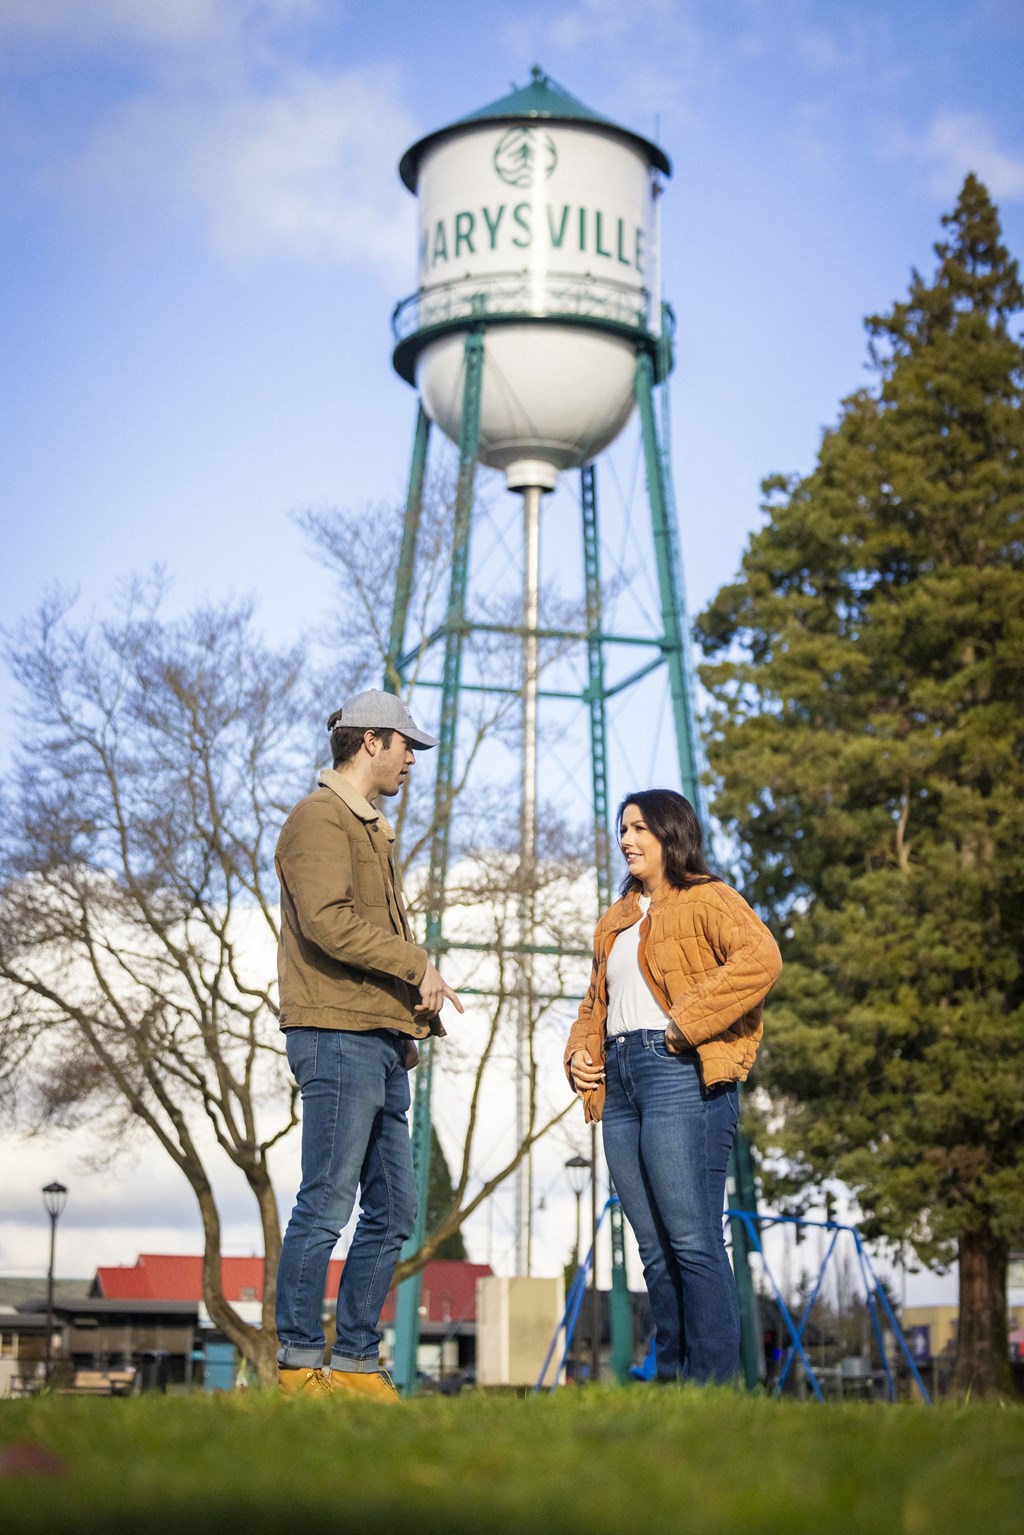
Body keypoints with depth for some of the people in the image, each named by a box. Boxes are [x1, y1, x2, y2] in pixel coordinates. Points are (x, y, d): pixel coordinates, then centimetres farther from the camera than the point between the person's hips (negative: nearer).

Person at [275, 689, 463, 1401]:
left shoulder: (373, 829, 26)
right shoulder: (320, 819, -5)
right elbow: (328, 921, -19)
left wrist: (419, 1005, 12)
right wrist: (418, 964, -14)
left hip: (382, 1042, 10)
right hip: (339, 1035, -10)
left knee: (394, 1211, 9)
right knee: (327, 1204, -8)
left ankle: (357, 1361, 14)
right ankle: (300, 1363, -2)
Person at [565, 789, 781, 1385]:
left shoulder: (706, 900, -1)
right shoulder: (618, 918, 25)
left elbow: (761, 958, -19)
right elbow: (596, 1000, 32)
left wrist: (686, 1022, -19)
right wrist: (580, 1051, 13)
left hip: (679, 1072, -8)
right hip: (619, 1080, 8)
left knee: (693, 1240, -10)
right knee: (654, 1247, 9)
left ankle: (713, 1381, -7)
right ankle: (671, 1377, 14)